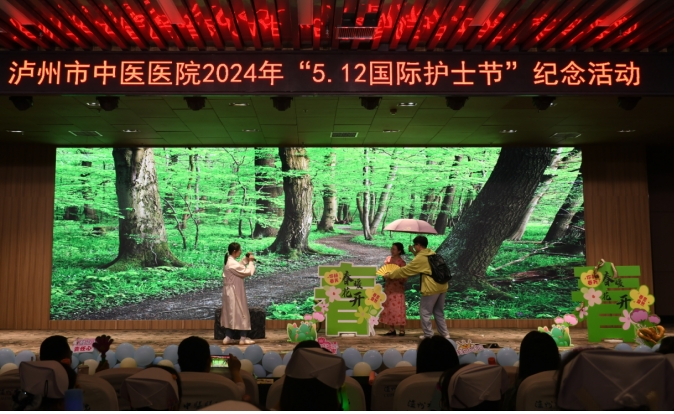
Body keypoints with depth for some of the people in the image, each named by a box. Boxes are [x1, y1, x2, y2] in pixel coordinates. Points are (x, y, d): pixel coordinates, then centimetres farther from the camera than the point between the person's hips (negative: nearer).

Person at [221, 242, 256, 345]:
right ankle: (243, 338, 5)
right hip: (234, 292, -10)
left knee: (230, 313, 13)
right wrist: (251, 261, -7)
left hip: (230, 292, 10)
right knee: (241, 313, -1)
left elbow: (239, 267, 23)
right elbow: (247, 272, -21)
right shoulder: (232, 263, -21)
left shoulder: (229, 261, 9)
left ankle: (228, 337, 16)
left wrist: (246, 259, 12)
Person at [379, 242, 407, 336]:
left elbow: (404, 278, -12)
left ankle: (402, 330, 4)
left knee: (398, 309, -5)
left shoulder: (401, 262, -11)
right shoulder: (388, 259, 8)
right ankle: (392, 329, 15)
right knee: (389, 308, 8)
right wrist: (385, 276, -3)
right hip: (388, 287, 7)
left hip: (397, 288, -7)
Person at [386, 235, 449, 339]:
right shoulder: (432, 253, 12)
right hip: (442, 286, 8)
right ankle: (445, 334, 19)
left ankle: (428, 335, 8)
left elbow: (405, 270, -6)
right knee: (439, 312, 18)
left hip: (431, 288, -8)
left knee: (425, 312, 5)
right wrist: (414, 252, 29)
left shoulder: (420, 258, -12)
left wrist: (390, 275, 4)